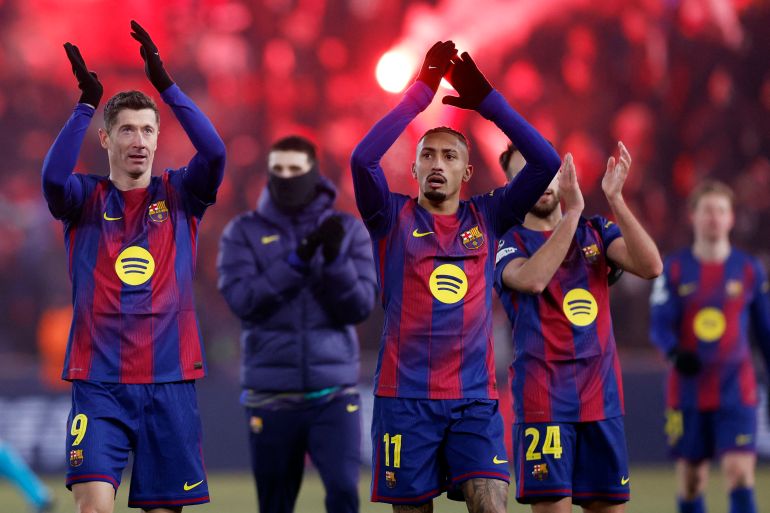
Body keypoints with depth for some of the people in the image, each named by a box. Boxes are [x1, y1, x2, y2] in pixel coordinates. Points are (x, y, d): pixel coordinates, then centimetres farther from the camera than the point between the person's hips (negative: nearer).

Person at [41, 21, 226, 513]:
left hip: (169, 380, 2)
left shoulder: (179, 195, 8)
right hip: (99, 381, -2)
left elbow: (215, 153, -11)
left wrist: (166, 84, -16)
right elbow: (53, 178, -17)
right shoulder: (86, 198, 5)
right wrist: (87, 104, -23)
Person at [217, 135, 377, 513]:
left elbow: (359, 307, -3)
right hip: (270, 398, 0)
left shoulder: (348, 231, 5)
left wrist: (334, 258, -20)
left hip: (334, 394, 0)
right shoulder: (243, 233, 4)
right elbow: (243, 300, -10)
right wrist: (297, 260, -20)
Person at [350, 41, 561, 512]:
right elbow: (363, 159, -13)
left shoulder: (486, 218, 9)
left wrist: (487, 100, -3)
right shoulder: (394, 219, 5)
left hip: (475, 397, 1)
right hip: (406, 397, -1)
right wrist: (421, 93, -11)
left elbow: (546, 161, 1)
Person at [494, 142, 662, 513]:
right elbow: (532, 279, -23)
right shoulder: (509, 243, 0)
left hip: (602, 396, 4)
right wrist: (572, 212, -24)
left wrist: (615, 199, -15)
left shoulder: (595, 231, 11)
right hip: (543, 399, -4)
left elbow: (650, 267, -7)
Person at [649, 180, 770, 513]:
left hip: (736, 389, -1)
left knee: (740, 473, -13)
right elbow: (659, 325, -5)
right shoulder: (674, 269, 4)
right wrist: (675, 352, -25)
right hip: (688, 389, 1)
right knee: (691, 479, 5)